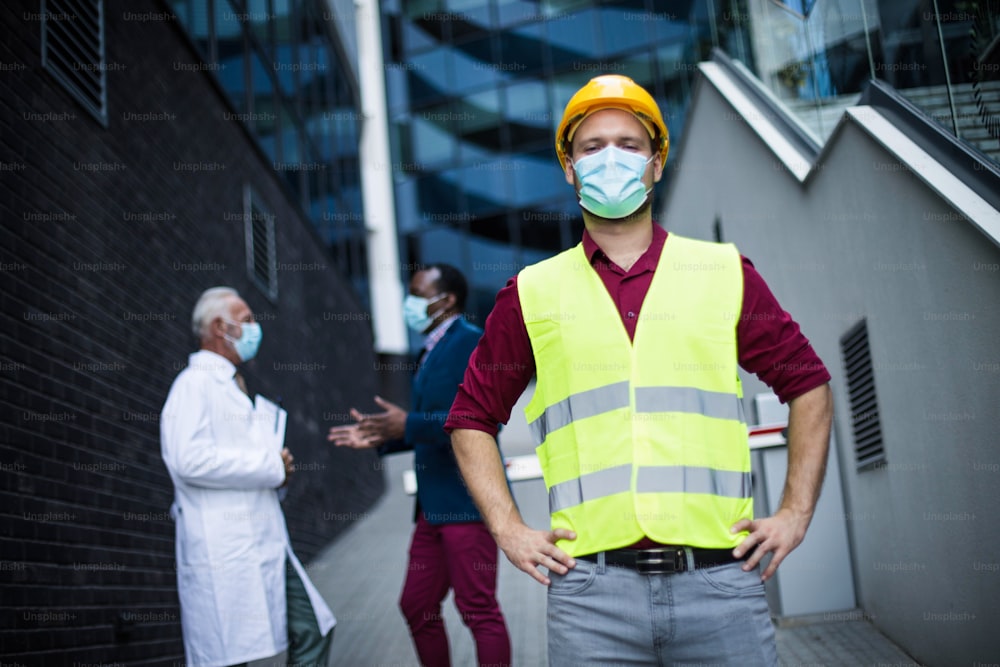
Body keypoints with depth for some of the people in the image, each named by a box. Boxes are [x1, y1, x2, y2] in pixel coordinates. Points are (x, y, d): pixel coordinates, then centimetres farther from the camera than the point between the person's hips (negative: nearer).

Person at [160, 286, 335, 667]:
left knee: (312, 632, 8)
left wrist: (276, 465, 8)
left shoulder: (232, 387, 23)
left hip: (265, 546, 9)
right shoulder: (195, 383, -8)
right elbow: (191, 461, -23)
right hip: (224, 554, -9)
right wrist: (271, 466, -14)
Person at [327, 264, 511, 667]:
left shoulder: (473, 343, -10)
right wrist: (380, 437, 11)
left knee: (479, 609, -4)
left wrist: (408, 425, -23)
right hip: (433, 506, 10)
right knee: (417, 606, 14)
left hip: (467, 500, -10)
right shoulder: (431, 352, 19)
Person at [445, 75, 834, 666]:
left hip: (719, 580, 1)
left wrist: (796, 512, 8)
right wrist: (509, 529, 5)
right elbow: (471, 418, 15)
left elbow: (808, 384, 15)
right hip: (591, 592, 0)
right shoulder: (532, 293, 9)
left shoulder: (725, 273, 10)